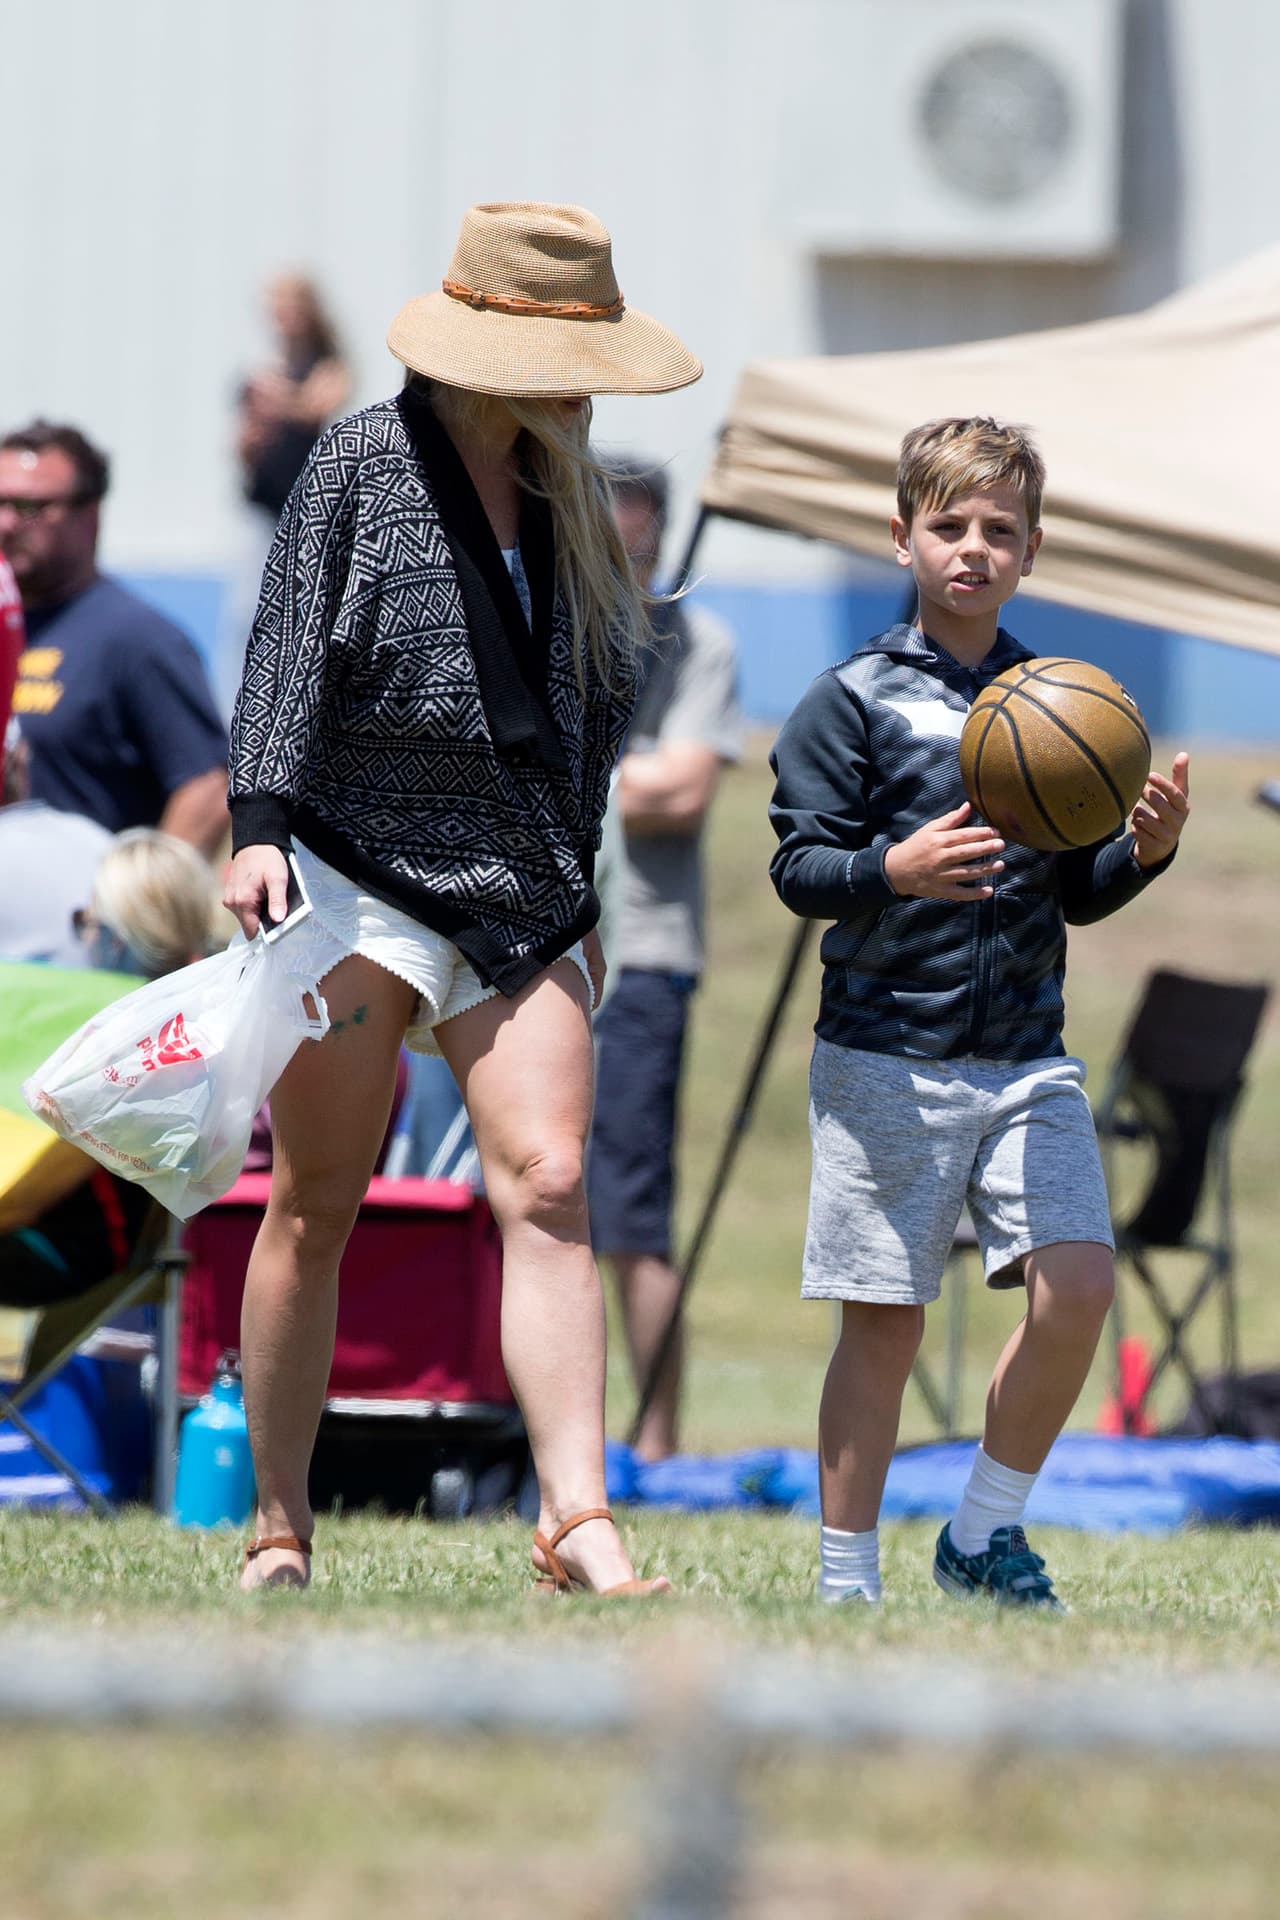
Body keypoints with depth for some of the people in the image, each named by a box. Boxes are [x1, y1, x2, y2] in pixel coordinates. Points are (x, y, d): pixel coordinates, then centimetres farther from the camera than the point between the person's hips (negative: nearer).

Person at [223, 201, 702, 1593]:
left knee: (548, 1183, -11)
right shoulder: (365, 462, -3)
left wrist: (578, 896, 24)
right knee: (315, 1208, -1)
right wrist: (259, 824, -19)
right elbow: (289, 649, -8)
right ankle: (277, 1533, 7)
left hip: (518, 896, 5)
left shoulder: (563, 495, 15)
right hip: (359, 873, -5)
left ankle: (577, 1525, -19)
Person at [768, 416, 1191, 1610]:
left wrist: (1143, 852, -3)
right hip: (886, 1053, -4)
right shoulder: (855, 701, -2)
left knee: (1076, 1286, -10)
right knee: (884, 1321, -1)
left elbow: (1079, 898, 16)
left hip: (1027, 1057, 4)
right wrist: (892, 870, -25)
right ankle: (846, 1579, 10)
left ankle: (984, 1533, 7)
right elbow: (797, 866, -7)